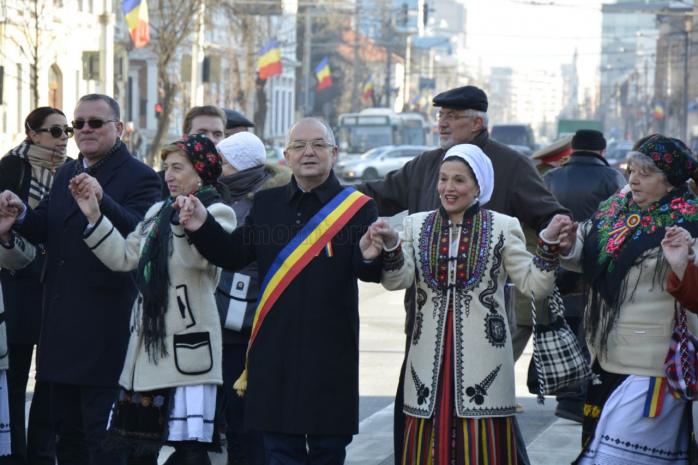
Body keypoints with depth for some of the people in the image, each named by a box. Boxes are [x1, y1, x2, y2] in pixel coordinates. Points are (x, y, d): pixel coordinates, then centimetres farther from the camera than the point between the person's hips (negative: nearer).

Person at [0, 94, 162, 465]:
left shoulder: (139, 178, -9)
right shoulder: (66, 174, 15)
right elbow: (44, 232, 10)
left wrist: (101, 200, -40)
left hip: (103, 323, -8)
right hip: (62, 319, 8)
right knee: (65, 426, 15)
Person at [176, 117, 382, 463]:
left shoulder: (357, 207, -2)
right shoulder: (266, 204, 10)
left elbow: (372, 271, -11)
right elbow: (234, 256, 6)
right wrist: (203, 229, -11)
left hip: (330, 356, -3)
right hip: (276, 354, 3)